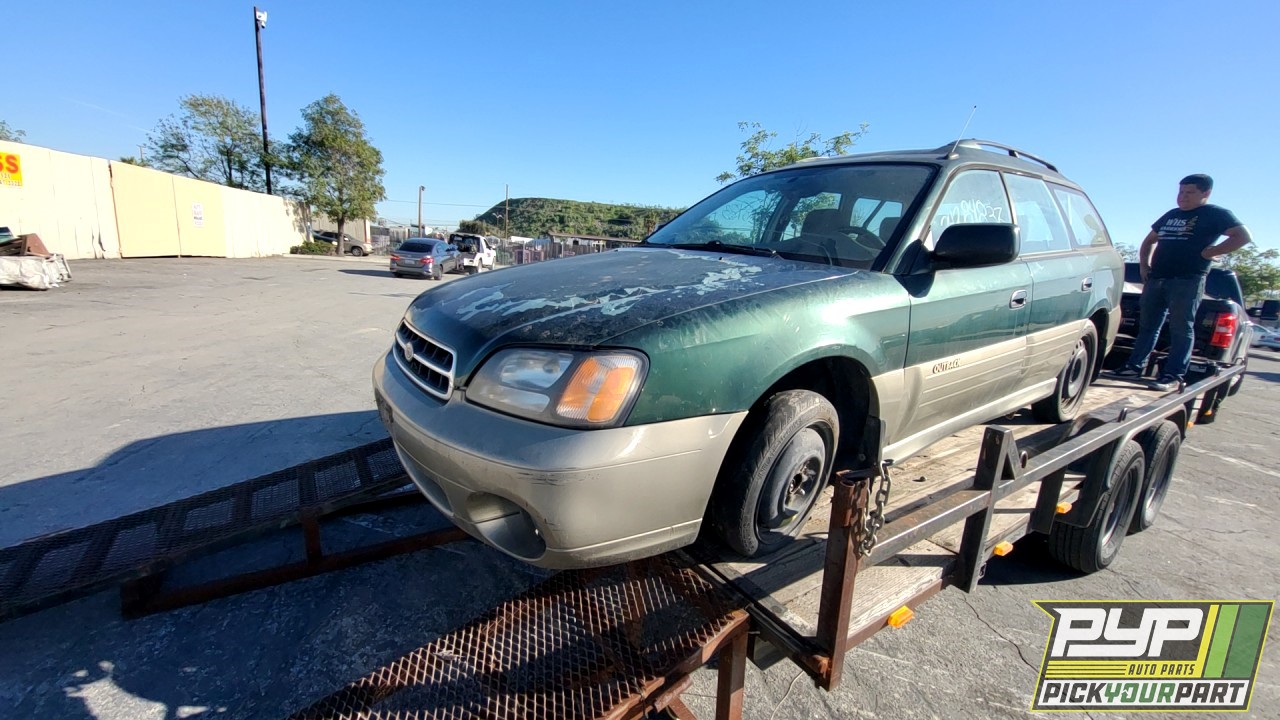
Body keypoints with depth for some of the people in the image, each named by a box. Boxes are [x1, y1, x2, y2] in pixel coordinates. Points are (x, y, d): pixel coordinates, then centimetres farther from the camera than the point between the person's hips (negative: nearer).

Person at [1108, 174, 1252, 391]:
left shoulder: (1216, 214, 2)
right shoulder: (1171, 215, 21)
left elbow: (1244, 236, -8)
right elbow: (1150, 240, 30)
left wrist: (1207, 253, -13)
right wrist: (1144, 263, 15)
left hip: (1187, 280, -7)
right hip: (1156, 278, 7)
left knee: (1181, 328, -6)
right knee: (1147, 325, 9)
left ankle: (1173, 375, -6)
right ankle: (1135, 366, 14)